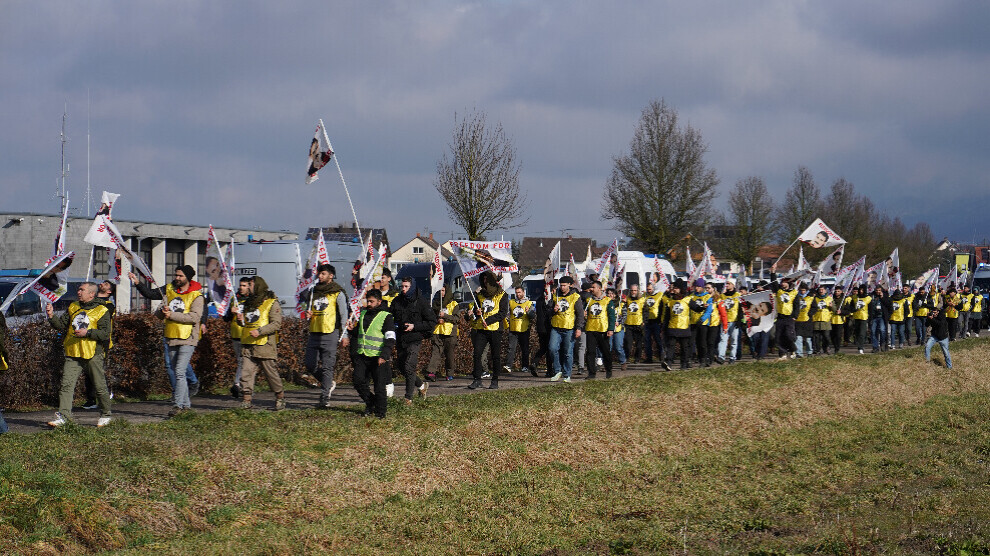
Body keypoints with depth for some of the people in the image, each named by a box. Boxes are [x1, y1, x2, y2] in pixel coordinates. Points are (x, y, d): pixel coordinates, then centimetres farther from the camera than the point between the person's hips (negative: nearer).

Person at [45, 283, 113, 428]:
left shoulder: (101, 311, -1)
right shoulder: (73, 308, 15)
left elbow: (105, 333, -9)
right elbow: (61, 325, 10)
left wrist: (87, 333, -18)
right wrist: (51, 316, -7)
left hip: (93, 355, -4)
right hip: (73, 355, 4)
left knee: (100, 386, 4)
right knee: (67, 384, -8)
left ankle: (105, 415, 21)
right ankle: (63, 415, -12)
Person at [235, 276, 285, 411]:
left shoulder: (272, 303, -3)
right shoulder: (249, 303, 20)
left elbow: (276, 323, -12)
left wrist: (260, 331, -23)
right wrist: (241, 320, 5)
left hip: (264, 344, -6)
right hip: (248, 345, 6)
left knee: (270, 372, 2)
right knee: (246, 373, -6)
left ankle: (280, 397, 17)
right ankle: (247, 400, -7)